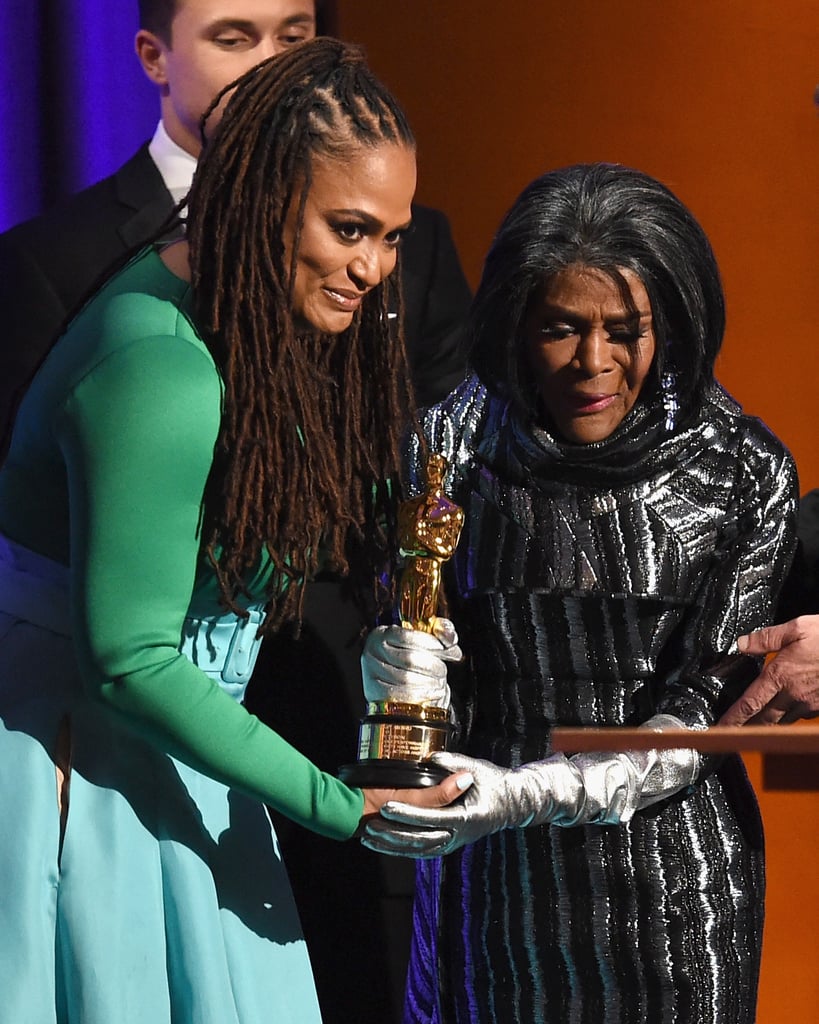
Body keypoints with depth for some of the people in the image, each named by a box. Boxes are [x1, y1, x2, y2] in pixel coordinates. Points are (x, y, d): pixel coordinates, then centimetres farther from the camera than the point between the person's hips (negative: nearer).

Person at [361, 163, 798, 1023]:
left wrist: (529, 795, -28)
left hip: (672, 879, -1)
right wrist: (400, 677, -24)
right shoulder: (456, 444, -7)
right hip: (493, 880, 1)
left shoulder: (743, 473, -11)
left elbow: (699, 723, -14)